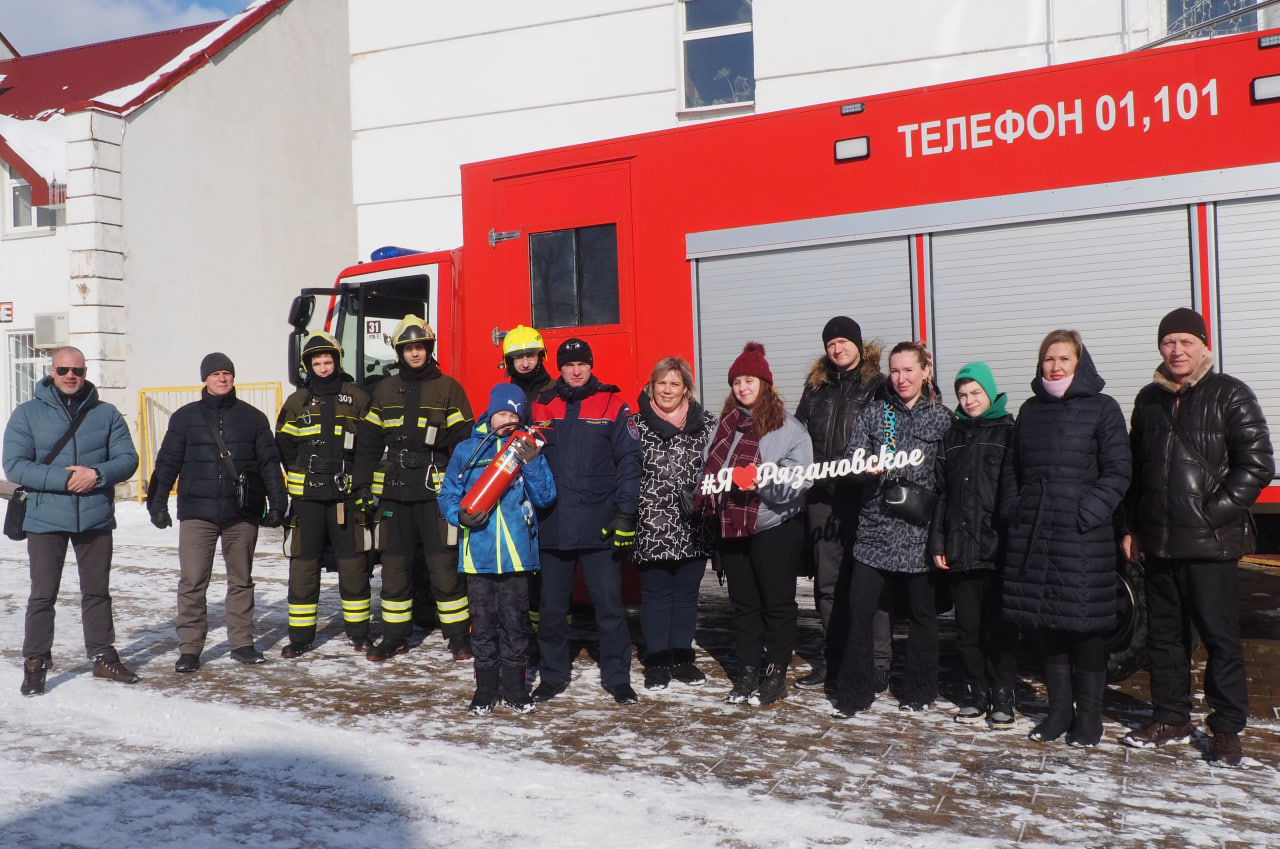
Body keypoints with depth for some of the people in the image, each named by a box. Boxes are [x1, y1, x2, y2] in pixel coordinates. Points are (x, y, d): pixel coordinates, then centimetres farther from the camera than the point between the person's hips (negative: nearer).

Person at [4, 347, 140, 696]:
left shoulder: (106, 414, 5)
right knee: (43, 595, 4)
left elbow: (127, 459, 2)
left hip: (96, 519, 2)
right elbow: (15, 466, -7)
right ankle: (35, 663, 16)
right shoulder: (27, 414, 0)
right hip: (46, 520, -2)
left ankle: (103, 656, 23)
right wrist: (64, 480, -19)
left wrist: (97, 475, -18)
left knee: (97, 591, 12)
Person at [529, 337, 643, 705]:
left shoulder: (612, 405, 0)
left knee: (610, 604, 3)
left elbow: (629, 461, -3)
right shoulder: (541, 408, 8)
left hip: (599, 526, -2)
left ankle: (617, 676, 16)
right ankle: (552, 674, 26)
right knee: (552, 606, 11)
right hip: (552, 526, 3)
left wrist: (625, 513, -10)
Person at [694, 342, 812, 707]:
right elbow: (709, 469, 17)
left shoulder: (789, 427, -6)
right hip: (732, 527, 5)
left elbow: (798, 479, -13)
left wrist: (761, 480, -25)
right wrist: (709, 493, 0)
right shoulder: (726, 425, 10)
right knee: (743, 603, 12)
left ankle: (775, 674, 16)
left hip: (775, 528, -5)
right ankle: (748, 672, 23)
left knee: (777, 602, 5)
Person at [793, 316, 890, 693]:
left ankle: (878, 665, 7)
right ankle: (833, 660, 22)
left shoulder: (878, 386, 1)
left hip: (864, 496, -5)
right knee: (828, 582, 11)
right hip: (822, 497, 5)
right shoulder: (816, 387, 16)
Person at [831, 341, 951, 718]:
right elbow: (852, 459, 2)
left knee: (922, 612, 10)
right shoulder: (873, 413, 9)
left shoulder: (942, 417, 4)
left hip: (919, 530, -1)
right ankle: (853, 692, 9)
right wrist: (870, 469, -18)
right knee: (859, 609, -3)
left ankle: (919, 690, 26)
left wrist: (924, 499, -8)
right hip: (875, 527, 1)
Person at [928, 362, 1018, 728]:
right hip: (960, 548, 4)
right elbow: (941, 491, 14)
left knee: (999, 627, 2)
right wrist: (937, 541, 7)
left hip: (998, 547, -4)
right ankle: (975, 694, 20)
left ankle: (1002, 697, 14)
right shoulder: (953, 435, 15)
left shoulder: (1009, 432, 2)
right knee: (967, 627, 9)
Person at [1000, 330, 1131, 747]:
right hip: (1033, 533, 5)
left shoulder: (1102, 408, -1)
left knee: (1085, 625, 1)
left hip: (1082, 536, -5)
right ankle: (1059, 710, 22)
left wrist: (1090, 513, -14)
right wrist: (1013, 509, 7)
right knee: (1045, 623, 9)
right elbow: (1012, 468, 18)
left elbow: (1117, 471, -5)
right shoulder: (1031, 410, 14)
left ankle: (1088, 716, 15)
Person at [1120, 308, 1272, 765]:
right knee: (1163, 634, 12)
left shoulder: (1229, 395, -3)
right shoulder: (1149, 399, 13)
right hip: (1158, 542, 5)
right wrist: (1132, 527, 12)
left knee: (1220, 636, 3)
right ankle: (1170, 719, 25)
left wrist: (1215, 513, -14)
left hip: (1210, 542, -5)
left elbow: (1256, 465, -8)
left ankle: (1227, 728, 16)